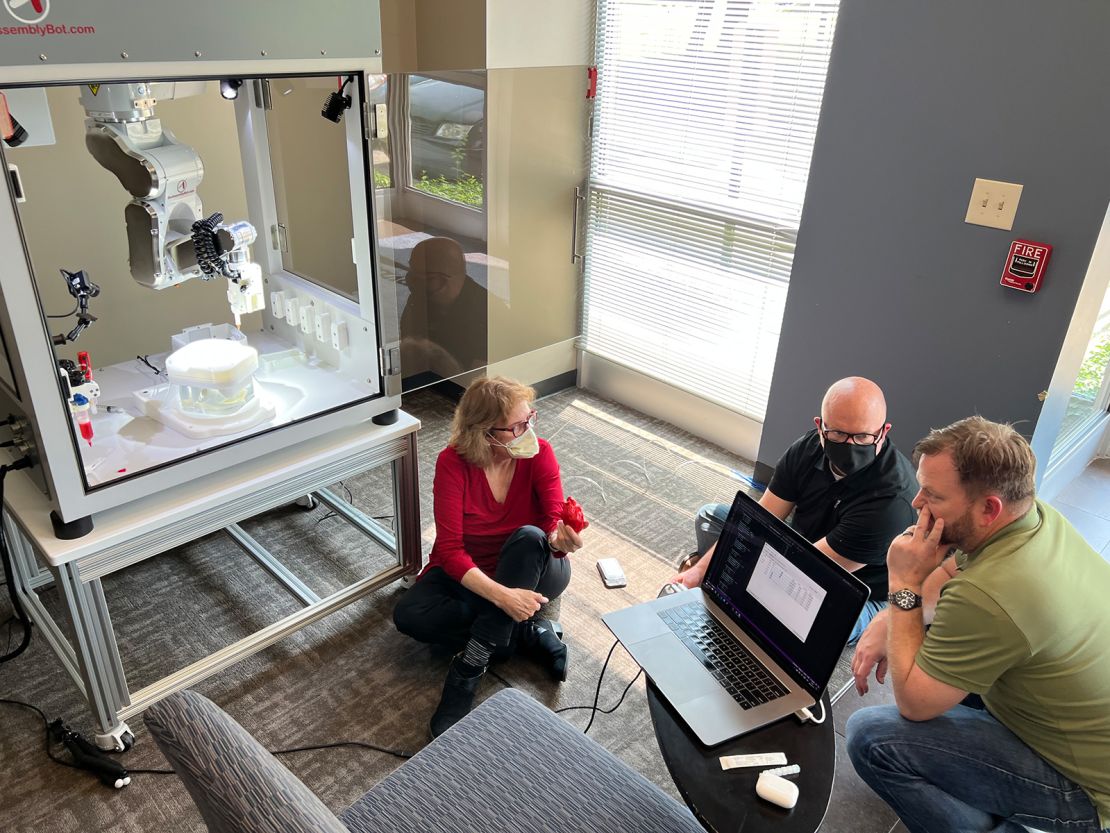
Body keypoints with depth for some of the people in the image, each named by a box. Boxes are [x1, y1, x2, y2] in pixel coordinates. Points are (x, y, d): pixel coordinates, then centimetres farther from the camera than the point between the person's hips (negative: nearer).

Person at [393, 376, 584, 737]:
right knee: (408, 615, -25)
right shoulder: (452, 463, -22)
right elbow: (450, 548, -25)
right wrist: (501, 595, -39)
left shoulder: (540, 453, -17)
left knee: (529, 537, -35)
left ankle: (469, 667, -29)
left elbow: (554, 521, -21)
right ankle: (530, 633, -15)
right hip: (470, 573, 1)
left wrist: (560, 538, -46)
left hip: (533, 571, 0)